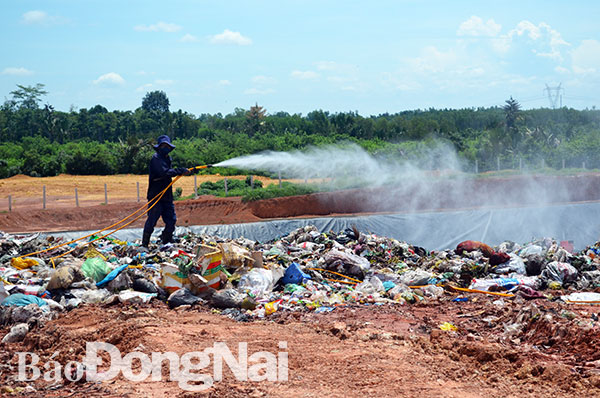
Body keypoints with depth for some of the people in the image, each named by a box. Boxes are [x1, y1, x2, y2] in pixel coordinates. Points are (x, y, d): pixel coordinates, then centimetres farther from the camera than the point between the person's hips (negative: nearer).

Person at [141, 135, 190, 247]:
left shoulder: (167, 158, 18)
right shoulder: (156, 158, -11)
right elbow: (164, 172, -25)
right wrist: (181, 171, -22)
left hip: (167, 196, 8)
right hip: (156, 195, -8)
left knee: (171, 219, 8)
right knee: (152, 220, -8)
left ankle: (166, 242, 20)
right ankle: (144, 244, 0)